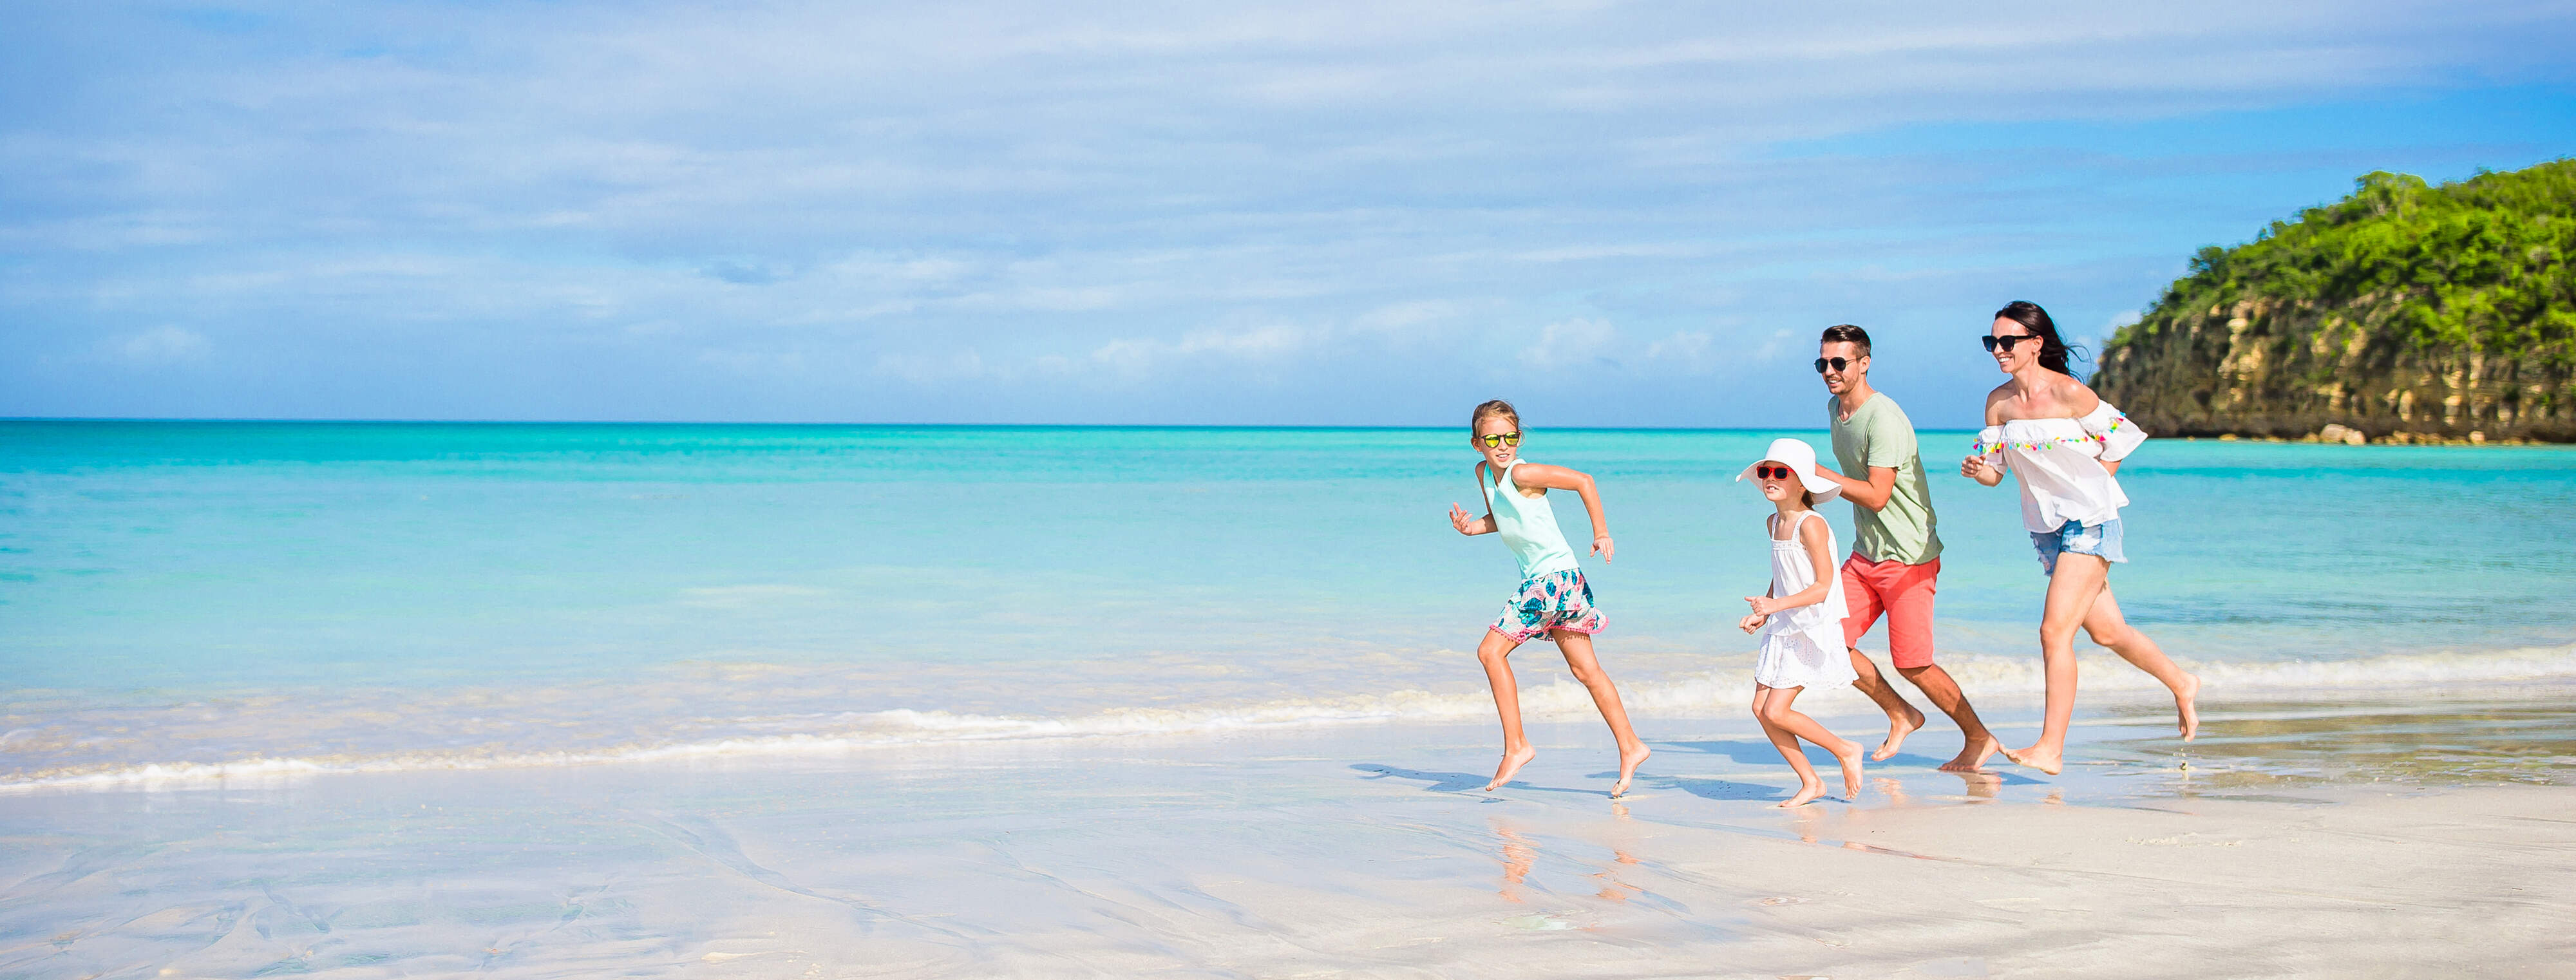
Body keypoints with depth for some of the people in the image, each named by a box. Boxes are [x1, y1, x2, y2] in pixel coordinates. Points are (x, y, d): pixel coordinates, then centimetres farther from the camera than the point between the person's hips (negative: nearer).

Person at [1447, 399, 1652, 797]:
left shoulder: (1522, 473, -16)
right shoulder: (1484, 473, 9)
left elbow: (1583, 480, -16)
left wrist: (1601, 533, -13)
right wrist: (1470, 527, 2)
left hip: (1555, 577, -9)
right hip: (1538, 580, 9)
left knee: (1491, 651, -8)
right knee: (1585, 669, 12)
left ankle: (1516, 746, -4)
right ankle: (1630, 748, 18)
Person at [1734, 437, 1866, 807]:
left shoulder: (1810, 524, -16)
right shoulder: (1774, 522, 10)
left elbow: (1822, 586, -20)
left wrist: (1777, 605, -27)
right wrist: (1761, 614, 8)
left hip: (1814, 630, -8)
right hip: (1783, 630, 8)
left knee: (1776, 711, -12)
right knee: (1760, 708, 1)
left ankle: (1846, 751, 8)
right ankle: (1810, 782, 12)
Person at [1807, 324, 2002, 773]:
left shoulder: (1884, 419, -20)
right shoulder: (1835, 408, 7)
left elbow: (1877, 496, -25)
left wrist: (1816, 471, -22)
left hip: (1908, 557, -8)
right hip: (1865, 554, 8)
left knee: (1913, 664, -6)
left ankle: (1979, 738, 13)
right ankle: (1901, 715, 18)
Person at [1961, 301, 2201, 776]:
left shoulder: (2069, 393, -16)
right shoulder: (1999, 402, 1)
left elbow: (2119, 439, -3)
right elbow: (1994, 471, 2)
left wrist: (2095, 489, -4)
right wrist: (1977, 469, -19)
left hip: (2088, 523, -7)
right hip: (2046, 527, 7)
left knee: (2055, 631, -15)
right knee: (2106, 631, 17)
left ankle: (2050, 749, -12)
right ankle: (2181, 684, 42)